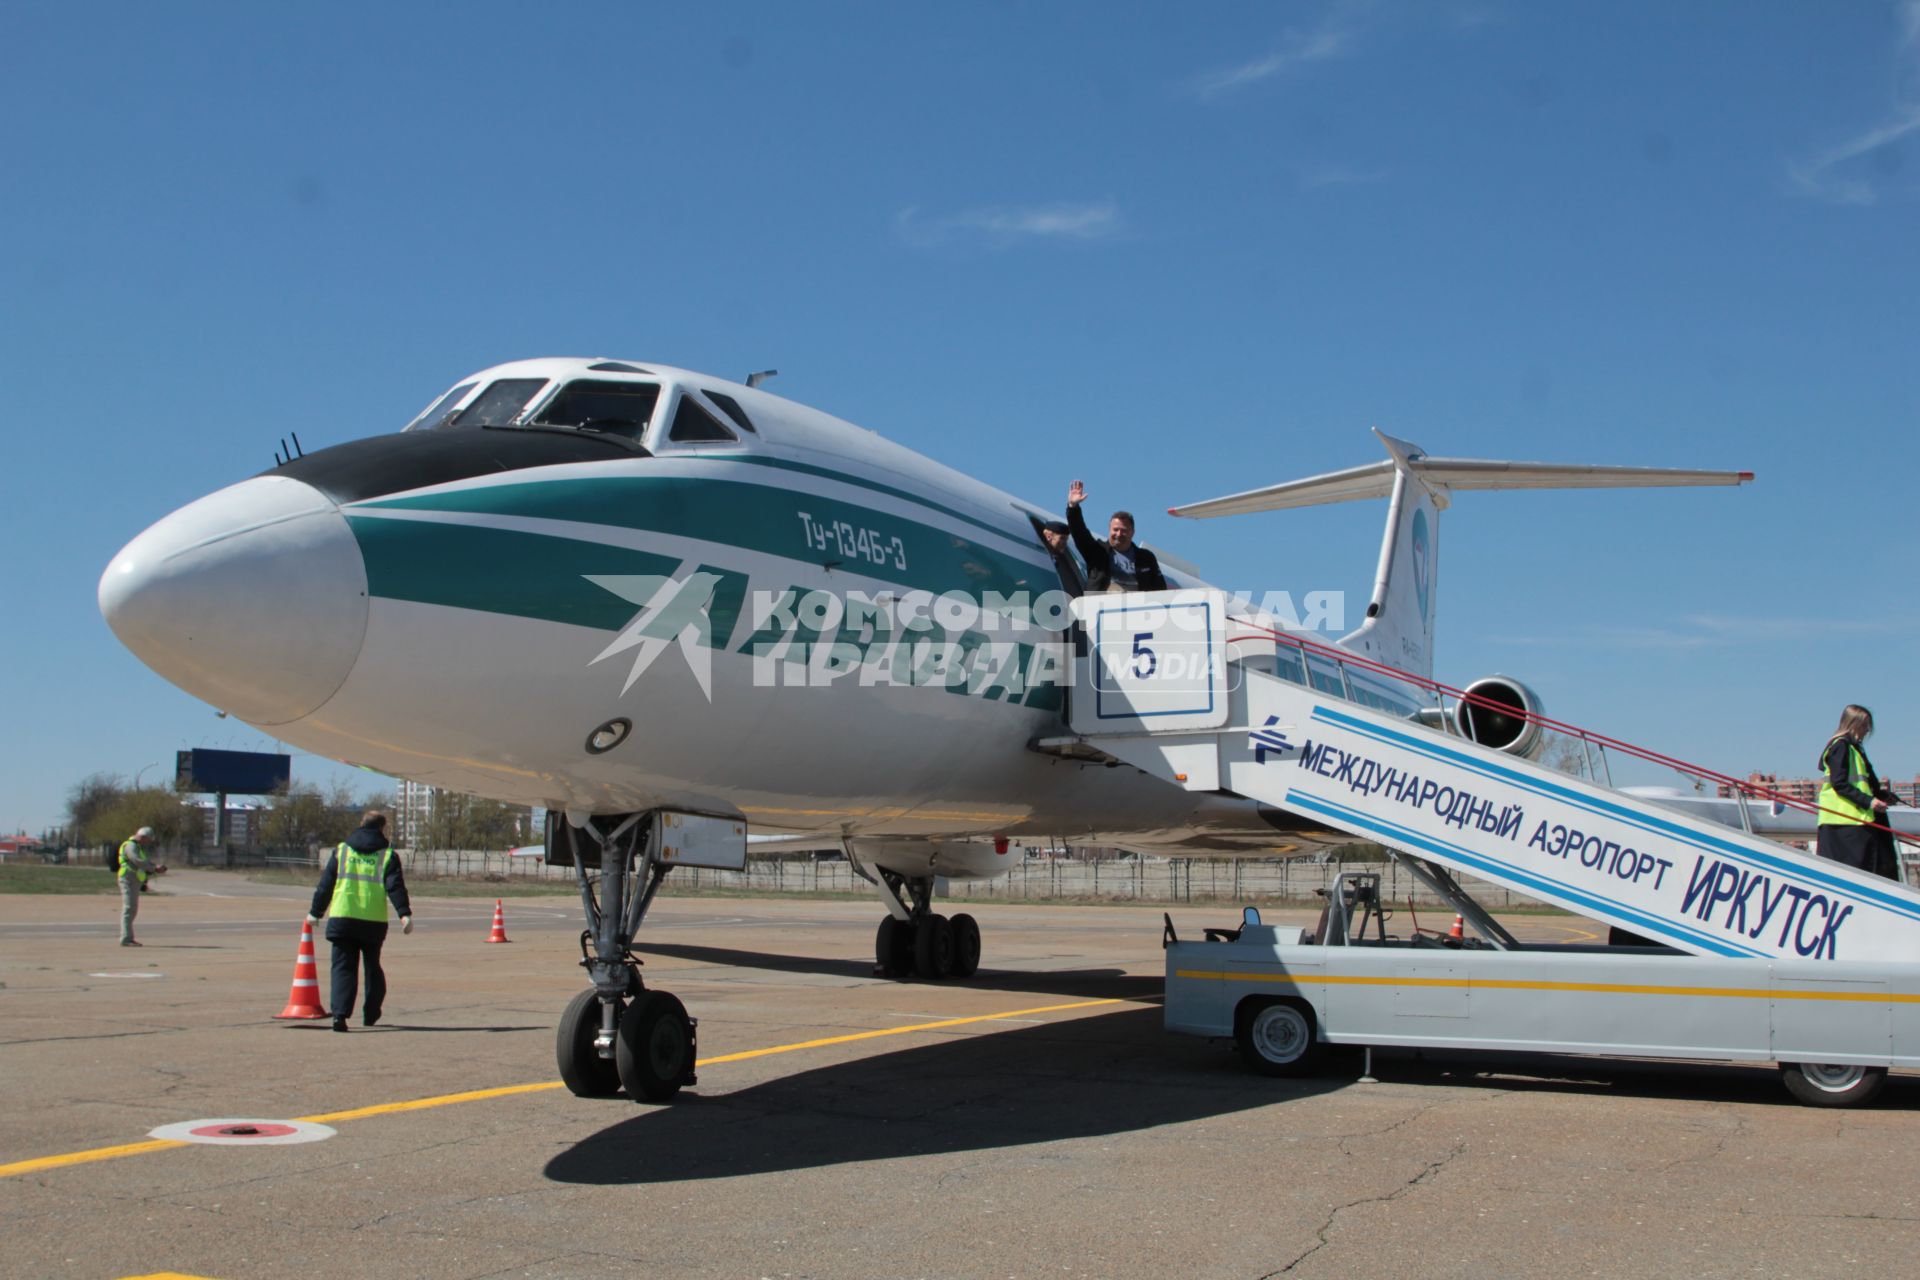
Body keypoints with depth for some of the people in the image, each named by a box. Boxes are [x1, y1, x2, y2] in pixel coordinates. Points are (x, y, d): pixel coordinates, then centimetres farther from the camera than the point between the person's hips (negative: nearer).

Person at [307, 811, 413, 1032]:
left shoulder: (341, 850, 10)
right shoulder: (388, 854, 4)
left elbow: (325, 885, 11)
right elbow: (395, 887, -7)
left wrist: (315, 913, 19)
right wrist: (405, 914, -11)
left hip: (342, 917, 0)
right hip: (374, 921, 0)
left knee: (343, 966, 2)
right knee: (373, 966, 18)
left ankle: (340, 1014, -16)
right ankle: (370, 1014, 24)